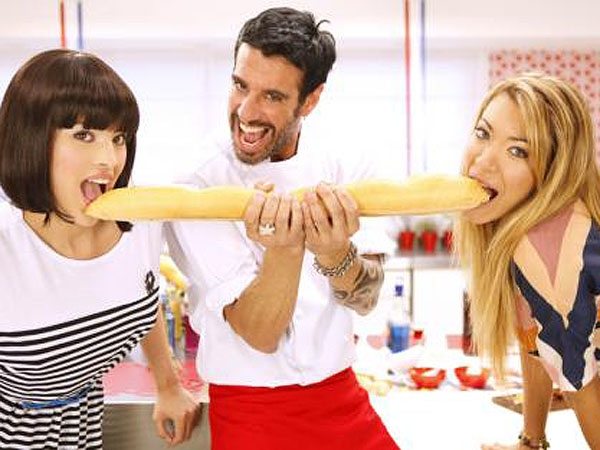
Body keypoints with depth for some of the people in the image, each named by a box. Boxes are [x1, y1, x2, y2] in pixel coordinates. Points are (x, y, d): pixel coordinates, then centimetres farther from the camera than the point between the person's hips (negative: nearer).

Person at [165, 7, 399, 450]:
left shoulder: (345, 167, -6)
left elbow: (365, 298, -12)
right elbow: (261, 336, -20)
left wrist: (335, 254, -32)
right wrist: (285, 248, -37)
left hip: (342, 400, 3)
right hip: (250, 413, -3)